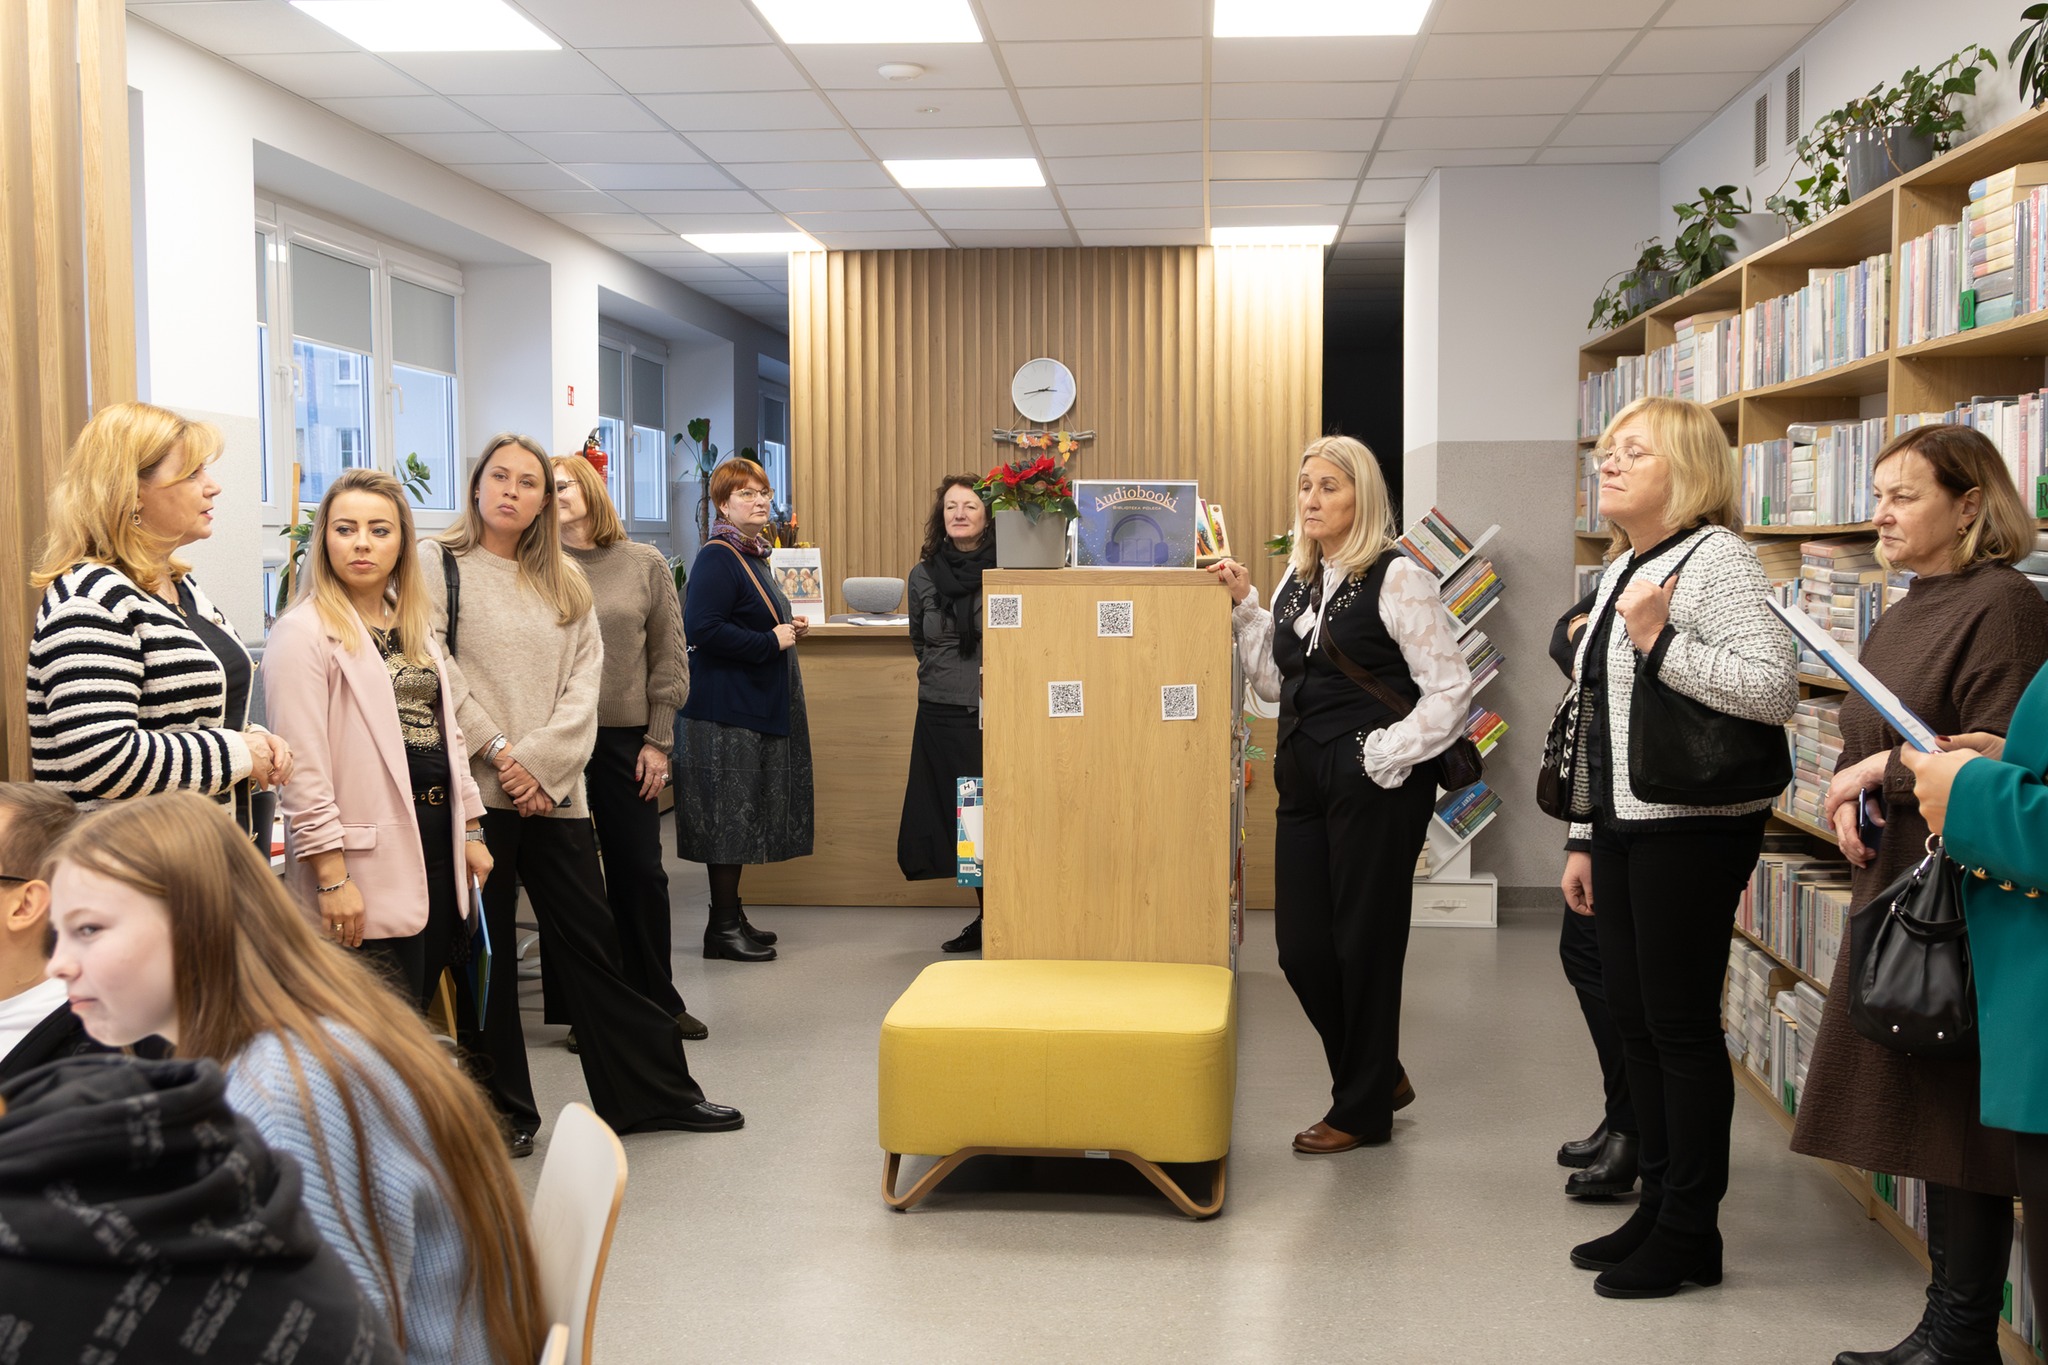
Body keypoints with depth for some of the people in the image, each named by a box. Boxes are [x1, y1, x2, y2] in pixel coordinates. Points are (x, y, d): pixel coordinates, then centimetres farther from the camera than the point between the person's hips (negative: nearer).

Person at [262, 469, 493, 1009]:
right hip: (371, 865, -8)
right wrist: (333, 877, -19)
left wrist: (470, 832, 17)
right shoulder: (304, 632, -10)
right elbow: (303, 768, -15)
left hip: (436, 840, 8)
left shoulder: (416, 625, 16)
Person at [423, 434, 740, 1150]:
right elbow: (437, 675, -7)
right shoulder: (439, 566, 2)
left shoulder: (565, 581, 14)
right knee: (485, 954, 4)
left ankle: (653, 1091, 15)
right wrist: (498, 752, -13)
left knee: (590, 942, 8)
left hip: (553, 789, 4)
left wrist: (540, 761, -8)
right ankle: (502, 1111, 15)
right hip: (474, 790, -3)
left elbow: (585, 680, 5)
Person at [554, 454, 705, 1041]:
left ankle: (657, 998, 20)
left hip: (626, 740, 1)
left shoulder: (646, 565, 4)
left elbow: (669, 660, 4)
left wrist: (658, 739, 0)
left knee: (641, 872, 7)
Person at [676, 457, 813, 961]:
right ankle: (724, 926, 3)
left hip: (755, 706, 10)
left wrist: (789, 628, 10)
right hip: (726, 706, -10)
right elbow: (702, 628, -26)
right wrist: (772, 641, -19)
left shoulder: (753, 555, 16)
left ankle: (730, 915, 22)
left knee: (745, 814, 14)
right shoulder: (717, 558, -14)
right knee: (729, 813, -4)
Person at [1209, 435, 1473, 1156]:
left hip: (1376, 786, -7)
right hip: (1305, 782, 7)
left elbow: (1451, 688, -12)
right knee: (1301, 946, 8)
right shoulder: (1298, 579, 12)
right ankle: (1380, 1075, 30)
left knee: (1365, 944, 3)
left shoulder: (1398, 579, -10)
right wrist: (1244, 607, 7)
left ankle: (1363, 1109, 20)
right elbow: (1276, 682, 17)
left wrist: (1386, 755, -15)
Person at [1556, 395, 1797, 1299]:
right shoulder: (1620, 571, 15)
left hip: (1692, 828, -9)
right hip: (1622, 827, 9)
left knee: (1681, 1024, -1)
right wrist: (1583, 838, 19)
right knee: (1635, 1019, 13)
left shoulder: (1715, 558, -12)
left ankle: (1691, 1233, 12)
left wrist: (1660, 643, -23)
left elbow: (1774, 689, -24)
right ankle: (1658, 1203, 26)